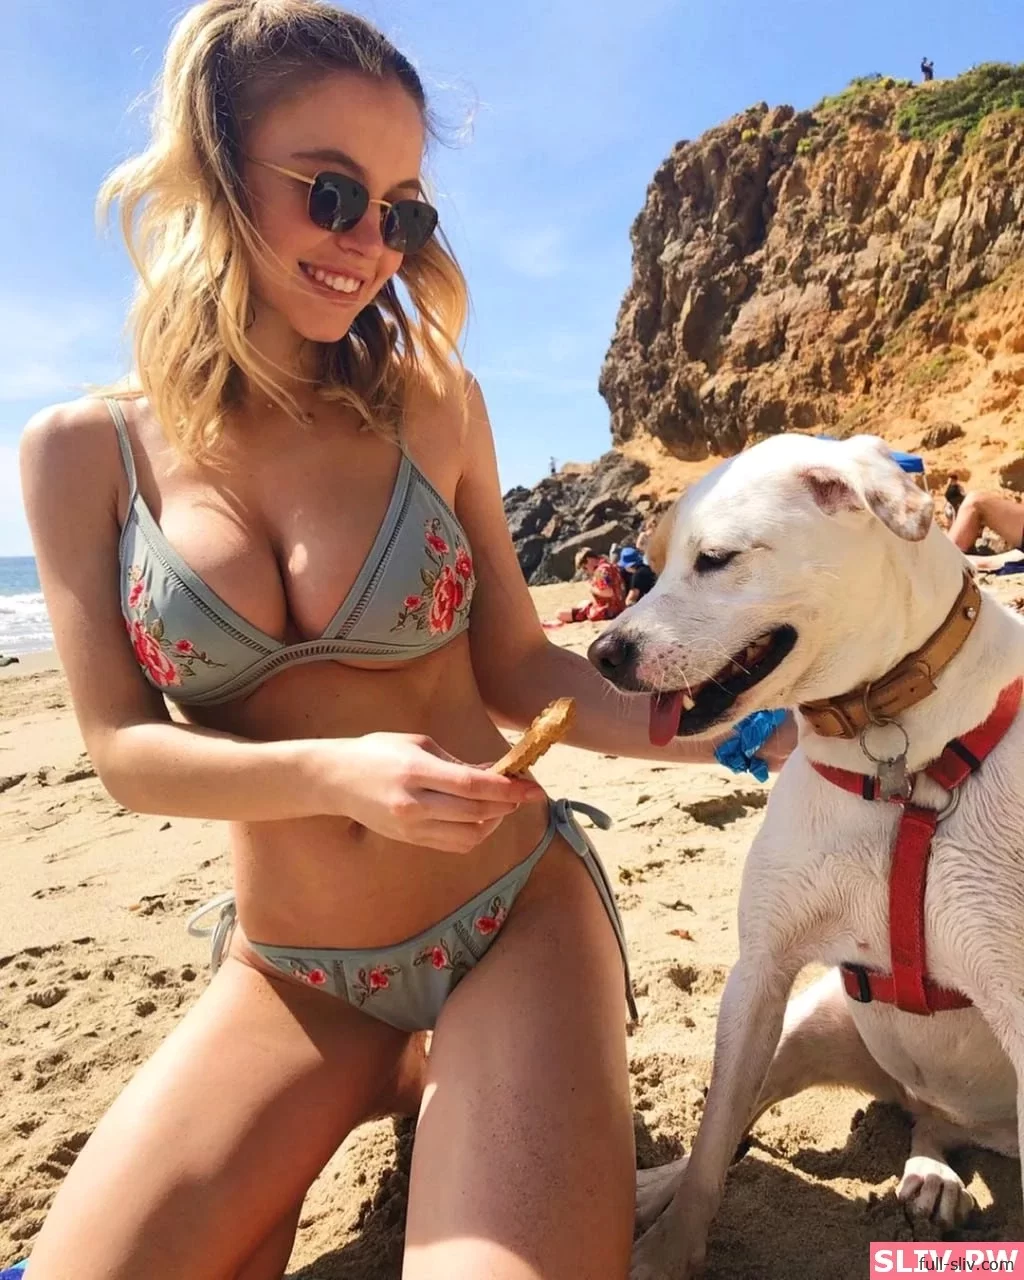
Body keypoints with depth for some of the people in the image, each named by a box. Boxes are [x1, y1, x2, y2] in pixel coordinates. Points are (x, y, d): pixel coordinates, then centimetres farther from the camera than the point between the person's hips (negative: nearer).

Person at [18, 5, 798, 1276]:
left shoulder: (431, 404, -3)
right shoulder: (83, 451, -3)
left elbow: (517, 669, -1)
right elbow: (125, 748, -7)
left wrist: (706, 729, -16)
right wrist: (337, 771, -25)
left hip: (514, 921, -1)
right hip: (287, 972, 2)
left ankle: (432, 1074, 13)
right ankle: (374, 1080, 16)